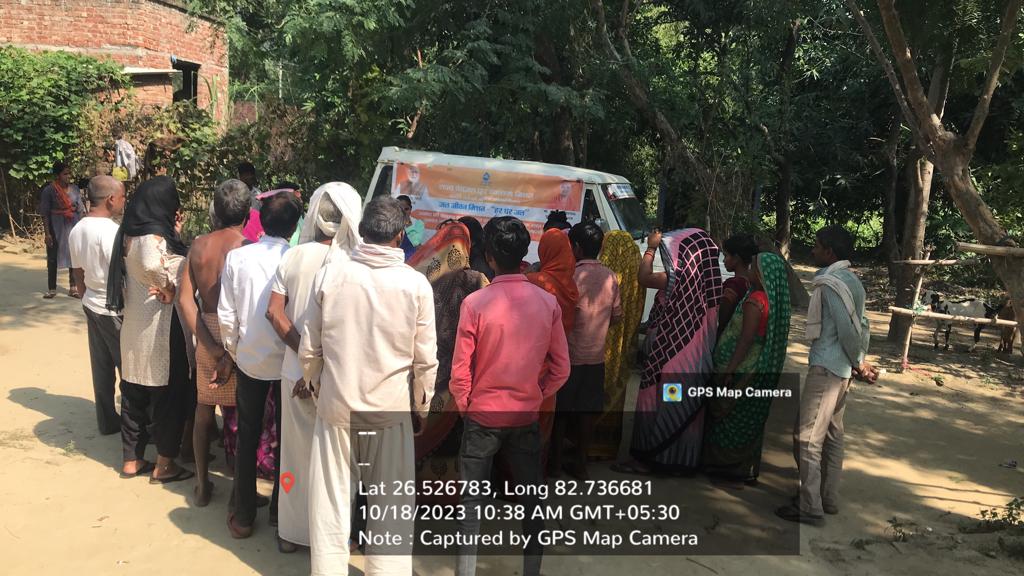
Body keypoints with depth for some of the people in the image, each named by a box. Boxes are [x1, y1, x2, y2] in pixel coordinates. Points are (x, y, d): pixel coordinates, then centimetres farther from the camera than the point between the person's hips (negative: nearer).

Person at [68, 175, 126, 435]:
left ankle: (107, 421, 26)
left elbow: (78, 275, 13)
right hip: (115, 309, -8)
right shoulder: (110, 230, -21)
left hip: (92, 305, 8)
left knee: (102, 367, 16)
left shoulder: (77, 230, 5)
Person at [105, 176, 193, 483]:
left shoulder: (130, 234, 8)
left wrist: (173, 234, 10)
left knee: (135, 392, 16)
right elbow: (151, 264, -41)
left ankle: (132, 459, 28)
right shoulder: (154, 236, -20)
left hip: (134, 327, 9)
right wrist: (169, 289, -25)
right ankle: (164, 464, 15)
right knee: (167, 394, 5)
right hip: (159, 329, -9)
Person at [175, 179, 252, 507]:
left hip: (206, 334, 4)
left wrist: (210, 345, -8)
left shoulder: (199, 245, 1)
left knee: (204, 409, 17)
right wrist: (233, 354, -14)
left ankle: (202, 485, 29)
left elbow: (185, 298, -4)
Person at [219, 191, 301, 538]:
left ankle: (243, 516, 22)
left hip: (249, 359, 2)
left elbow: (226, 315, -4)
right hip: (288, 362, -2)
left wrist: (234, 351, 11)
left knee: (247, 437, 15)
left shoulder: (237, 256, -7)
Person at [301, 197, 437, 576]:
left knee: (330, 505, 13)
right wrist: (421, 407, 9)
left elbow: (309, 350, -1)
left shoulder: (330, 275, -7)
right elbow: (425, 359, -6)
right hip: (392, 408, -1)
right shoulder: (416, 284, -10)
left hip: (336, 405, 1)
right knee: (391, 509, 13)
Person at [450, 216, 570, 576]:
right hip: (527, 416, 2)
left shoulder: (475, 303, -15)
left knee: (472, 500, 11)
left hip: (482, 415, -2)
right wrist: (538, 398, 12)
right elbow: (561, 368, -2)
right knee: (531, 500, 15)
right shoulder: (548, 302, -6)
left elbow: (460, 370, -11)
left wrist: (464, 406, 6)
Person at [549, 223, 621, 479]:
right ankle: (581, 464, 20)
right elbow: (617, 316, 8)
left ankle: (555, 463, 18)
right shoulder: (610, 277, 0)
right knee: (587, 411, 12)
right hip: (596, 356, 5)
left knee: (559, 410, 9)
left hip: (569, 355, -5)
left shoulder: (572, 276, -17)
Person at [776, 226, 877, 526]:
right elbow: (862, 325, 13)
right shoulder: (850, 280, 13)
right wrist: (860, 362, 9)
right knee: (832, 435, 15)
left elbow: (848, 329, -19)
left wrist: (859, 362, -5)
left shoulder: (831, 283, -17)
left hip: (826, 368, -10)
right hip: (842, 369, 10)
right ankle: (828, 498, 25)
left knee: (807, 438, -5)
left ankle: (810, 507, 0)